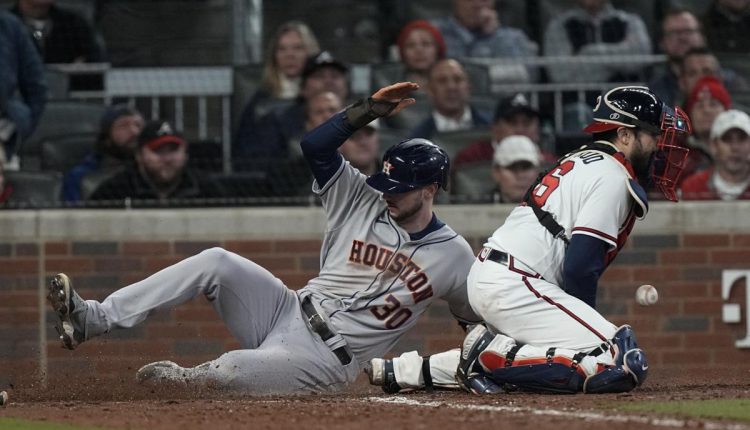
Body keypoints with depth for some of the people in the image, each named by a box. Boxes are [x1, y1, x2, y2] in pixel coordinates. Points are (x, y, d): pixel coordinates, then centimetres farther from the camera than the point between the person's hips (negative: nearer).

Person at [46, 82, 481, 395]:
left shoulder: (453, 254, -3)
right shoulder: (364, 202, 4)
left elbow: (479, 315, 8)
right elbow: (315, 144, -6)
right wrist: (371, 109, -15)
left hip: (328, 362, -5)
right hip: (289, 312, 5)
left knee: (232, 370, -34)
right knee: (217, 262, -21)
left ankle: (184, 378, 3)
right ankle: (92, 319, -23)